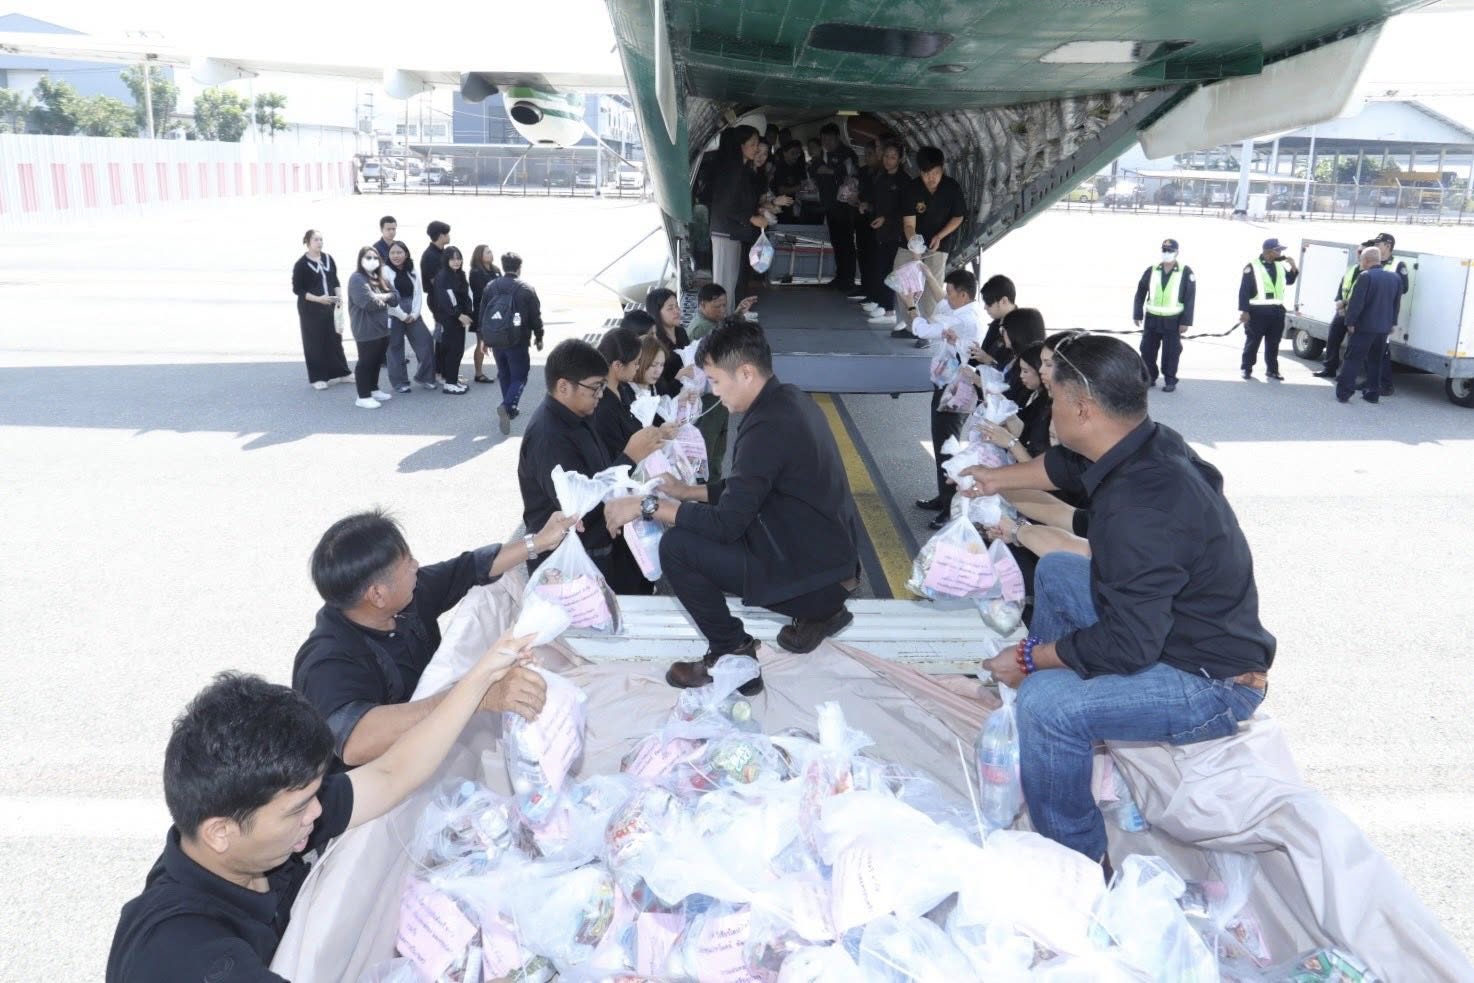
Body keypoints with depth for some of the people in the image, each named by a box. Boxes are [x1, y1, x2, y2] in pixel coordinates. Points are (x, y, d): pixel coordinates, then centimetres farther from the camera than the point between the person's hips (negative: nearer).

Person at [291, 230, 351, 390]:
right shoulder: (301, 264, -9)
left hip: (330, 306, 5)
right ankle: (318, 377, 9)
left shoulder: (328, 259, 5)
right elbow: (297, 289, -9)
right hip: (310, 309, -4)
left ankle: (341, 373, 21)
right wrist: (318, 299, -19)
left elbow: (335, 281, 13)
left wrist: (339, 296, -5)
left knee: (335, 338, 10)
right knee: (315, 342, 1)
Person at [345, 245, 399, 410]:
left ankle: (374, 390, 33)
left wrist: (382, 297, -9)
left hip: (382, 327, 9)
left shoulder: (380, 278, 15)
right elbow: (369, 302, -25)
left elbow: (396, 296, 10)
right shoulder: (357, 279, -14)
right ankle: (363, 397, 4)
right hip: (366, 330, -9)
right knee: (366, 362, -2)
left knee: (377, 361, 19)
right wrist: (384, 301, -7)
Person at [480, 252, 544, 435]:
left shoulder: (490, 287, 3)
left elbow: (482, 313, 8)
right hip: (517, 342, -4)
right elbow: (536, 317, -3)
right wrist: (539, 337, 11)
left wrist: (484, 338, 17)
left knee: (504, 375, 19)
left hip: (495, 340, 4)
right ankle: (507, 405, -21)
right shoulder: (527, 290, -7)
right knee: (519, 376, 2)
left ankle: (509, 409, 25)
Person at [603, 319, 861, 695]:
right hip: (824, 551, 10)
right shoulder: (789, 401, 5)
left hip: (806, 568, -10)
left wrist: (647, 506, -16)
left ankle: (732, 657, 3)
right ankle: (821, 605, 19)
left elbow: (725, 524, -24)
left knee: (676, 546, -15)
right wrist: (689, 492, 12)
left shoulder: (768, 426, -25)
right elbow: (746, 489, 17)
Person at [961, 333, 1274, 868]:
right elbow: (1065, 465, 18)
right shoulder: (1147, 445, -5)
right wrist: (999, 479, 33)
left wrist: (1029, 658, -16)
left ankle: (1079, 859, -8)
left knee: (1043, 703, -30)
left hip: (1214, 684, -10)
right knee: (1055, 572, 20)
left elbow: (1125, 648, -30)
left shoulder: (1141, 512, -34)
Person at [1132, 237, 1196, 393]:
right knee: (1147, 350, 5)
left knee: (1171, 352, 0)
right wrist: (1137, 315, 1)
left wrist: (1185, 322, -10)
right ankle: (1149, 378, 18)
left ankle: (1170, 381, 11)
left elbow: (1189, 299, -5)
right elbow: (1140, 293, 7)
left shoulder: (1185, 272, -4)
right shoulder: (1151, 270, 4)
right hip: (1152, 319, 3)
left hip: (1173, 321, -3)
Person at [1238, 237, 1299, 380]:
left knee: (1273, 343, 11)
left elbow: (1289, 281, 22)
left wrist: (1293, 268, 4)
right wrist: (1244, 311, -16)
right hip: (1258, 311, -6)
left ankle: (1272, 370, 19)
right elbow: (1244, 290, -11)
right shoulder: (1252, 267, -9)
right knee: (1252, 342, 2)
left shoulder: (1280, 266, 11)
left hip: (1277, 311, 6)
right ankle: (1246, 369, 11)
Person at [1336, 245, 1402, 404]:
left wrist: (1350, 322, -12)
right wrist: (1392, 322, 22)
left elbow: (1356, 302, -17)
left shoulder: (1366, 276, -14)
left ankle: (1343, 392, -5)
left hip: (1364, 326, -6)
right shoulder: (1394, 277, 10)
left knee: (1353, 359, -2)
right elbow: (1396, 303, 16)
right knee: (1375, 361, 15)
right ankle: (1373, 393, 17)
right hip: (1383, 327, 6)